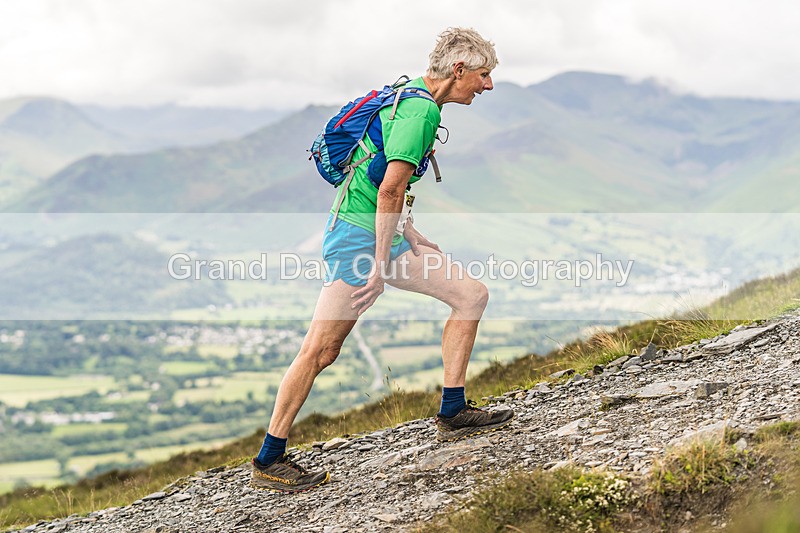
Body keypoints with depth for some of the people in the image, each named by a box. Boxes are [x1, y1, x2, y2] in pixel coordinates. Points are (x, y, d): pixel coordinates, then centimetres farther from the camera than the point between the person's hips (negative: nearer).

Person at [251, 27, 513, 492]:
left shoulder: (414, 97, 15)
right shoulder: (421, 110, -17)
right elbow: (391, 189, -24)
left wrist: (409, 235, 23)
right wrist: (382, 261, -22)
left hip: (387, 231, 11)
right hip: (359, 233, -11)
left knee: (472, 295, 6)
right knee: (322, 349, -8)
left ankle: (453, 414, 9)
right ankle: (269, 462, -1)